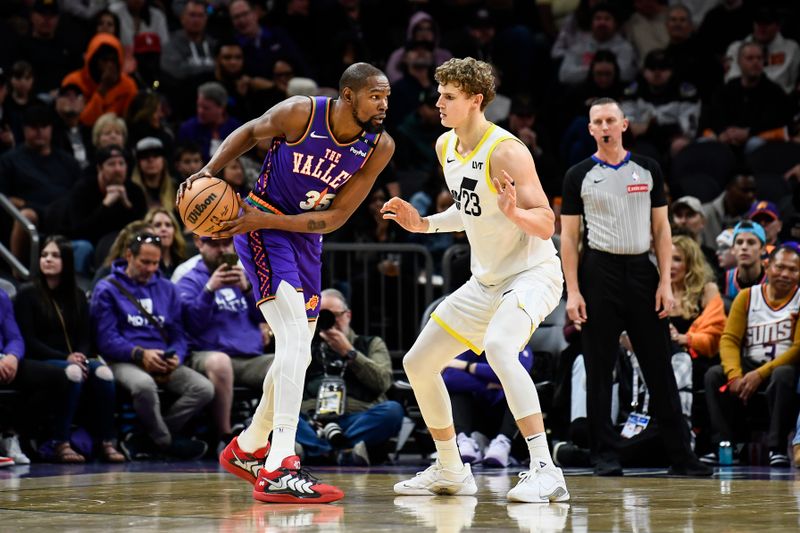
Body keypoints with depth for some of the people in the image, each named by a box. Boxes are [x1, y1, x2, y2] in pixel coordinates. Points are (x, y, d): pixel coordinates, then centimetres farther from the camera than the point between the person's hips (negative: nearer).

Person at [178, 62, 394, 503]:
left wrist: (263, 220, -21)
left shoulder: (379, 148, -11)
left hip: (306, 236, 7)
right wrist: (209, 171, -14)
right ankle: (279, 469, -28)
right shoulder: (300, 114, -21)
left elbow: (336, 217, -12)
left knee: (297, 352, 17)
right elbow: (250, 132, 1)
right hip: (261, 226, -7)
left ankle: (248, 448, 38)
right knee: (295, 337, -22)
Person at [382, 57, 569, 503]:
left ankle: (545, 470, -38)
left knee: (498, 348, -37)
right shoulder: (446, 147, 5)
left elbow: (546, 225, -22)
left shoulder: (506, 152, -21)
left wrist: (514, 212, -41)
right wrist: (424, 224, 7)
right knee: (419, 363, 11)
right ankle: (451, 472, 28)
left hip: (533, 273, -10)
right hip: (487, 280, 10)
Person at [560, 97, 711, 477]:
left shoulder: (648, 170, 8)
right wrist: (573, 292, -7)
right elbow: (569, 237, 2)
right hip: (600, 271, -2)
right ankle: (605, 455, 6)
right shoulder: (579, 175, 3)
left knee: (660, 368, 2)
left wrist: (665, 282, -1)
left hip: (641, 271, 2)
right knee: (599, 370, 0)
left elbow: (661, 229, 9)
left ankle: (680, 455, 5)